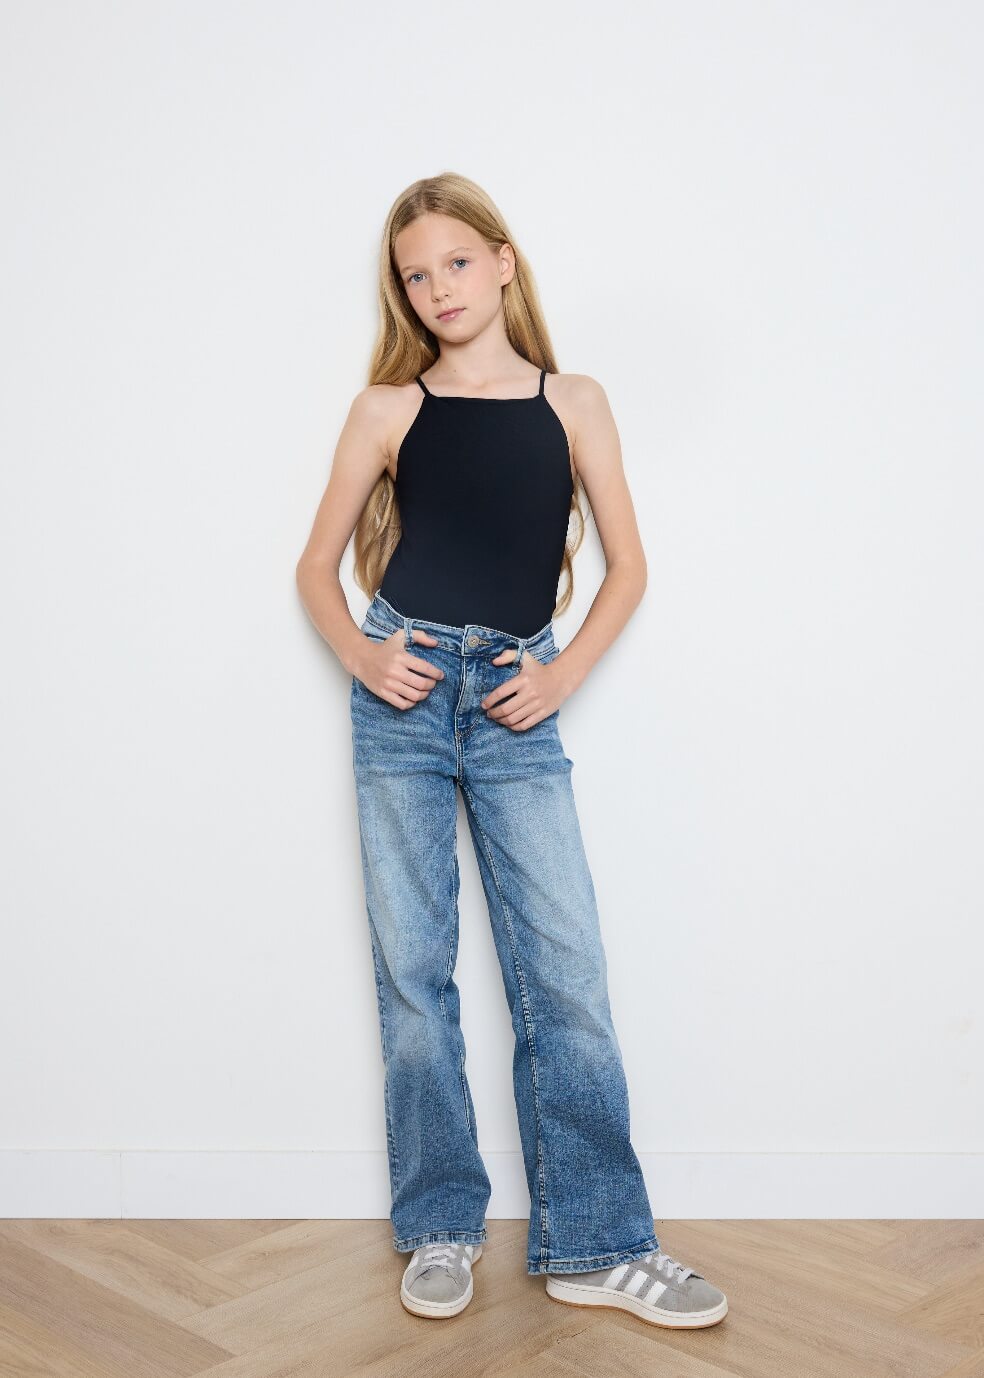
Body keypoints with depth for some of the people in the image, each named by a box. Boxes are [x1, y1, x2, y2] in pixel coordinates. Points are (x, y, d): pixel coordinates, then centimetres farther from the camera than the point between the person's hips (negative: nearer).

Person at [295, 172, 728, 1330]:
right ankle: (440, 1229, 19)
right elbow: (318, 562, 10)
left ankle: (593, 1245, 10)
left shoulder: (572, 403, 6)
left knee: (567, 972, -3)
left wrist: (564, 672, -6)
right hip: (403, 694, 0)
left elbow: (627, 566, 8)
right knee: (413, 967, 5)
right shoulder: (387, 410, 5)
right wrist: (357, 652, -8)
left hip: (516, 708, 0)